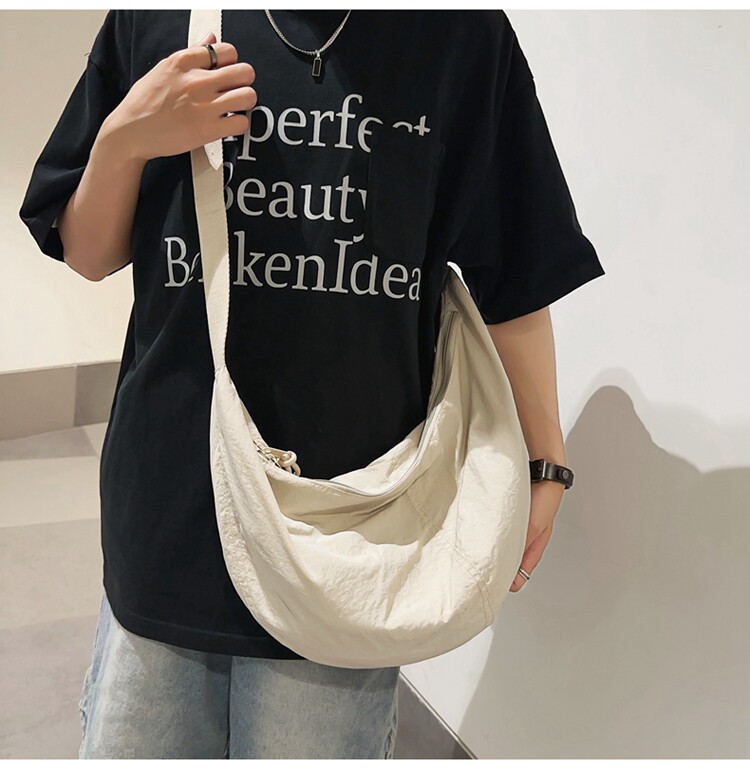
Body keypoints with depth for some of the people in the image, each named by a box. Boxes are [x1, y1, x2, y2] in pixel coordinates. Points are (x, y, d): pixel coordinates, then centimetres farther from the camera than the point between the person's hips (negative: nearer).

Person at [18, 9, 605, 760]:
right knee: (127, 746, 15)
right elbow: (88, 256, 9)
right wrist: (123, 138, -10)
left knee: (315, 745, 13)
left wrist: (542, 463, 3)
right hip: (166, 501, 3)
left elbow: (514, 278, 2)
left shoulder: (462, 32, -1)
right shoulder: (153, 20, 5)